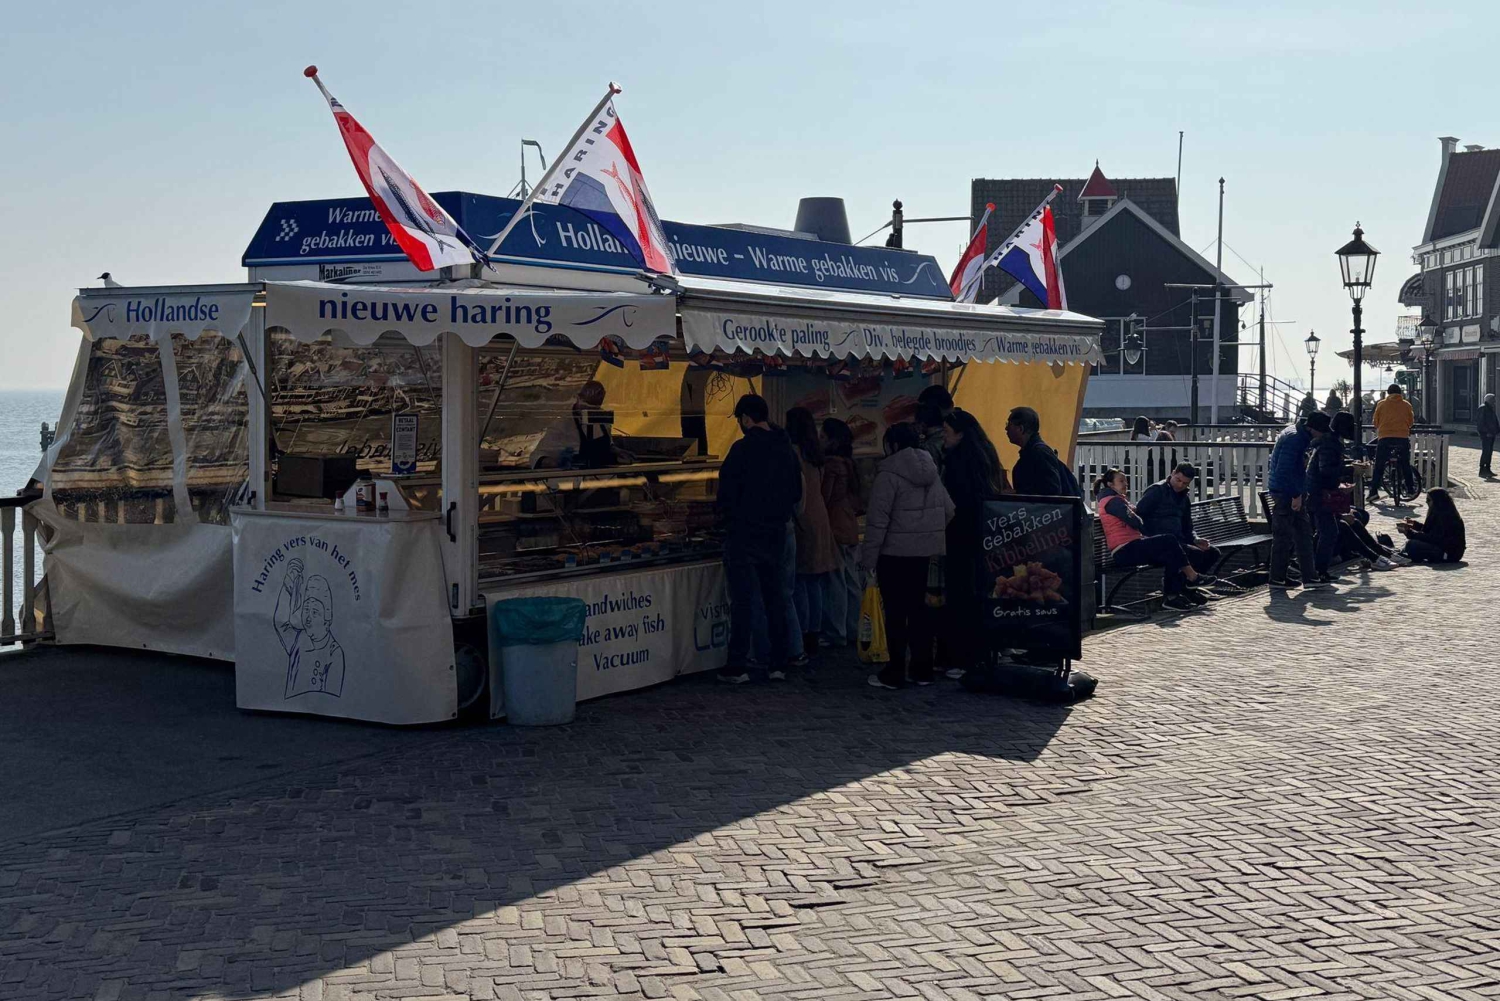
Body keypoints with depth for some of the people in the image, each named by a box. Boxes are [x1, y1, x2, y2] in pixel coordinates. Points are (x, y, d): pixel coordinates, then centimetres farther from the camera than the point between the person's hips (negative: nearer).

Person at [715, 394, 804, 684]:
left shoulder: (743, 449, -15)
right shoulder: (787, 449, 7)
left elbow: (726, 493, -13)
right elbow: (797, 493, 13)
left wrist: (727, 518, 5)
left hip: (745, 532, -6)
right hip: (778, 533, 6)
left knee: (743, 601, -2)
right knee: (777, 599, 12)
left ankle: (737, 666, -1)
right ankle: (779, 663, 14)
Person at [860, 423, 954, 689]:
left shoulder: (890, 473, -13)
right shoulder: (931, 472, 10)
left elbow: (878, 519, -16)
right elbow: (948, 510, 11)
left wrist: (868, 557, -13)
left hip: (895, 552, -7)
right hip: (924, 551, 7)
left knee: (895, 611, -2)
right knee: (918, 607, 13)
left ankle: (894, 673, 0)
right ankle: (923, 670, 16)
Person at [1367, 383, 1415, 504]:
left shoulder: (1382, 404, 4)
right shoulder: (1406, 405, 7)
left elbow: (1375, 422, 10)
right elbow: (1411, 422, 13)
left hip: (1385, 437, -1)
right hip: (1403, 438, 1)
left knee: (1379, 467, 3)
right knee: (1406, 466, 15)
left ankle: (1374, 492, -6)